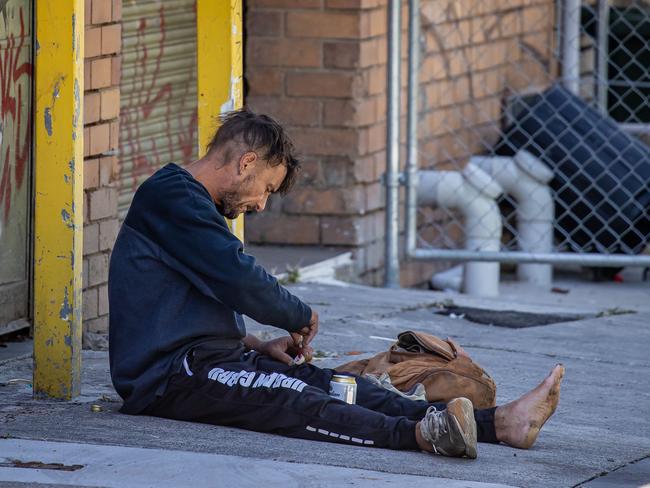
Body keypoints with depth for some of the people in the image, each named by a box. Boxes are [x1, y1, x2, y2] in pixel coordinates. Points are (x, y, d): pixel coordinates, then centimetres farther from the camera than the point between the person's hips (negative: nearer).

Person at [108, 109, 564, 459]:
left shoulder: (191, 202, 24)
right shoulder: (170, 196, -10)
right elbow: (240, 279, -18)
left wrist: (258, 347, 13)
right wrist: (301, 316, -1)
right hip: (169, 373, -10)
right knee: (289, 397, -32)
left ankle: (497, 422, -20)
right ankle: (420, 434, -56)